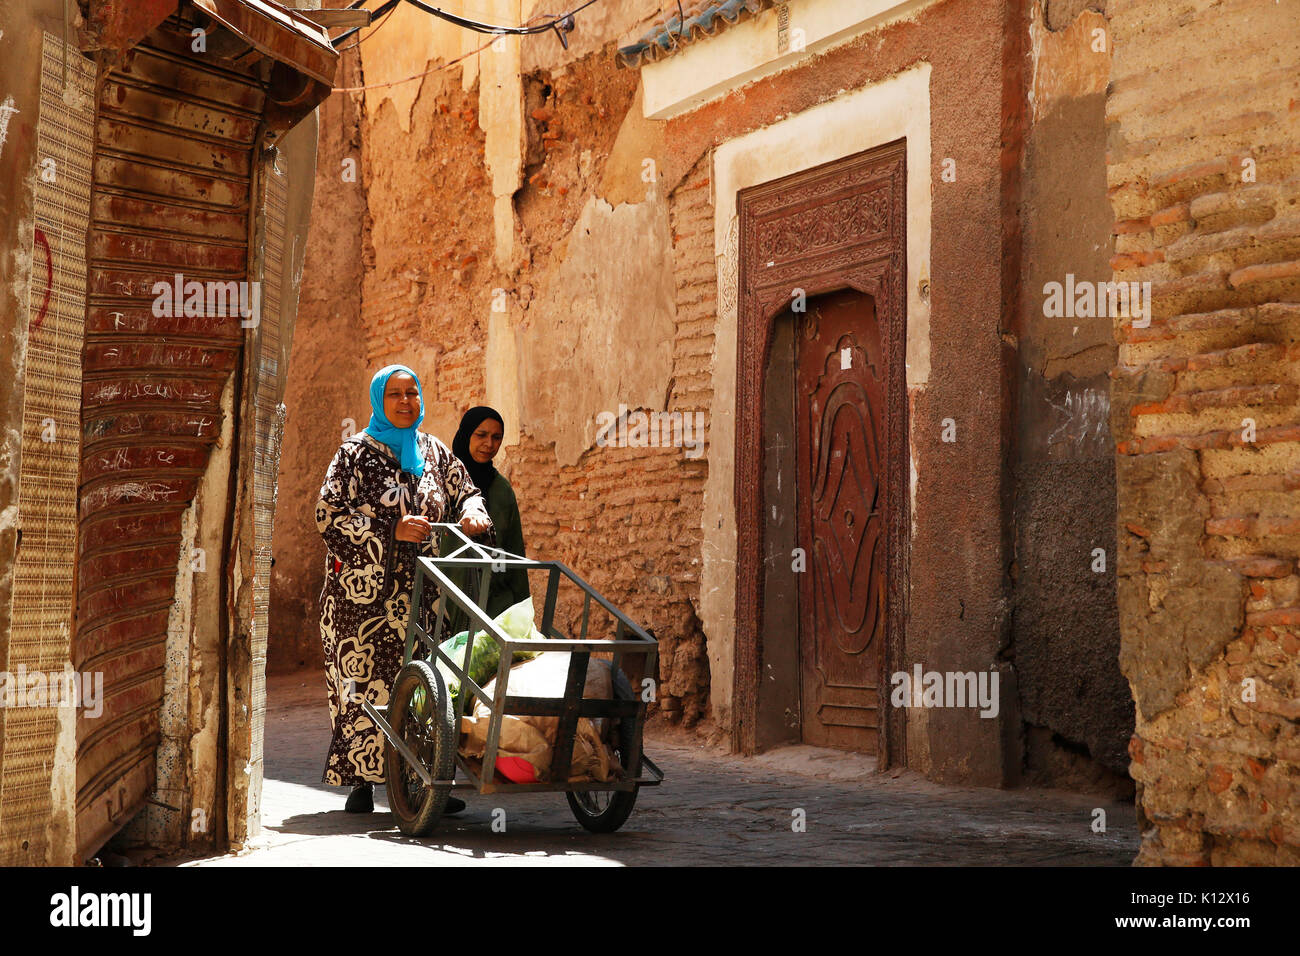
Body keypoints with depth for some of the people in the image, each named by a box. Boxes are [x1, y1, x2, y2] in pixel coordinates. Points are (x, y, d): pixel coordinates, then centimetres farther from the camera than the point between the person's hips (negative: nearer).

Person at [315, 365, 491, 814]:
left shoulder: (435, 453, 14)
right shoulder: (356, 453, 1)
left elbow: (465, 491, 21)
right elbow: (330, 515, -6)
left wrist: (473, 512, -3)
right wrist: (392, 531, -15)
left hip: (419, 589, 4)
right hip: (365, 588, -3)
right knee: (364, 679, -6)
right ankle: (360, 782, 2)